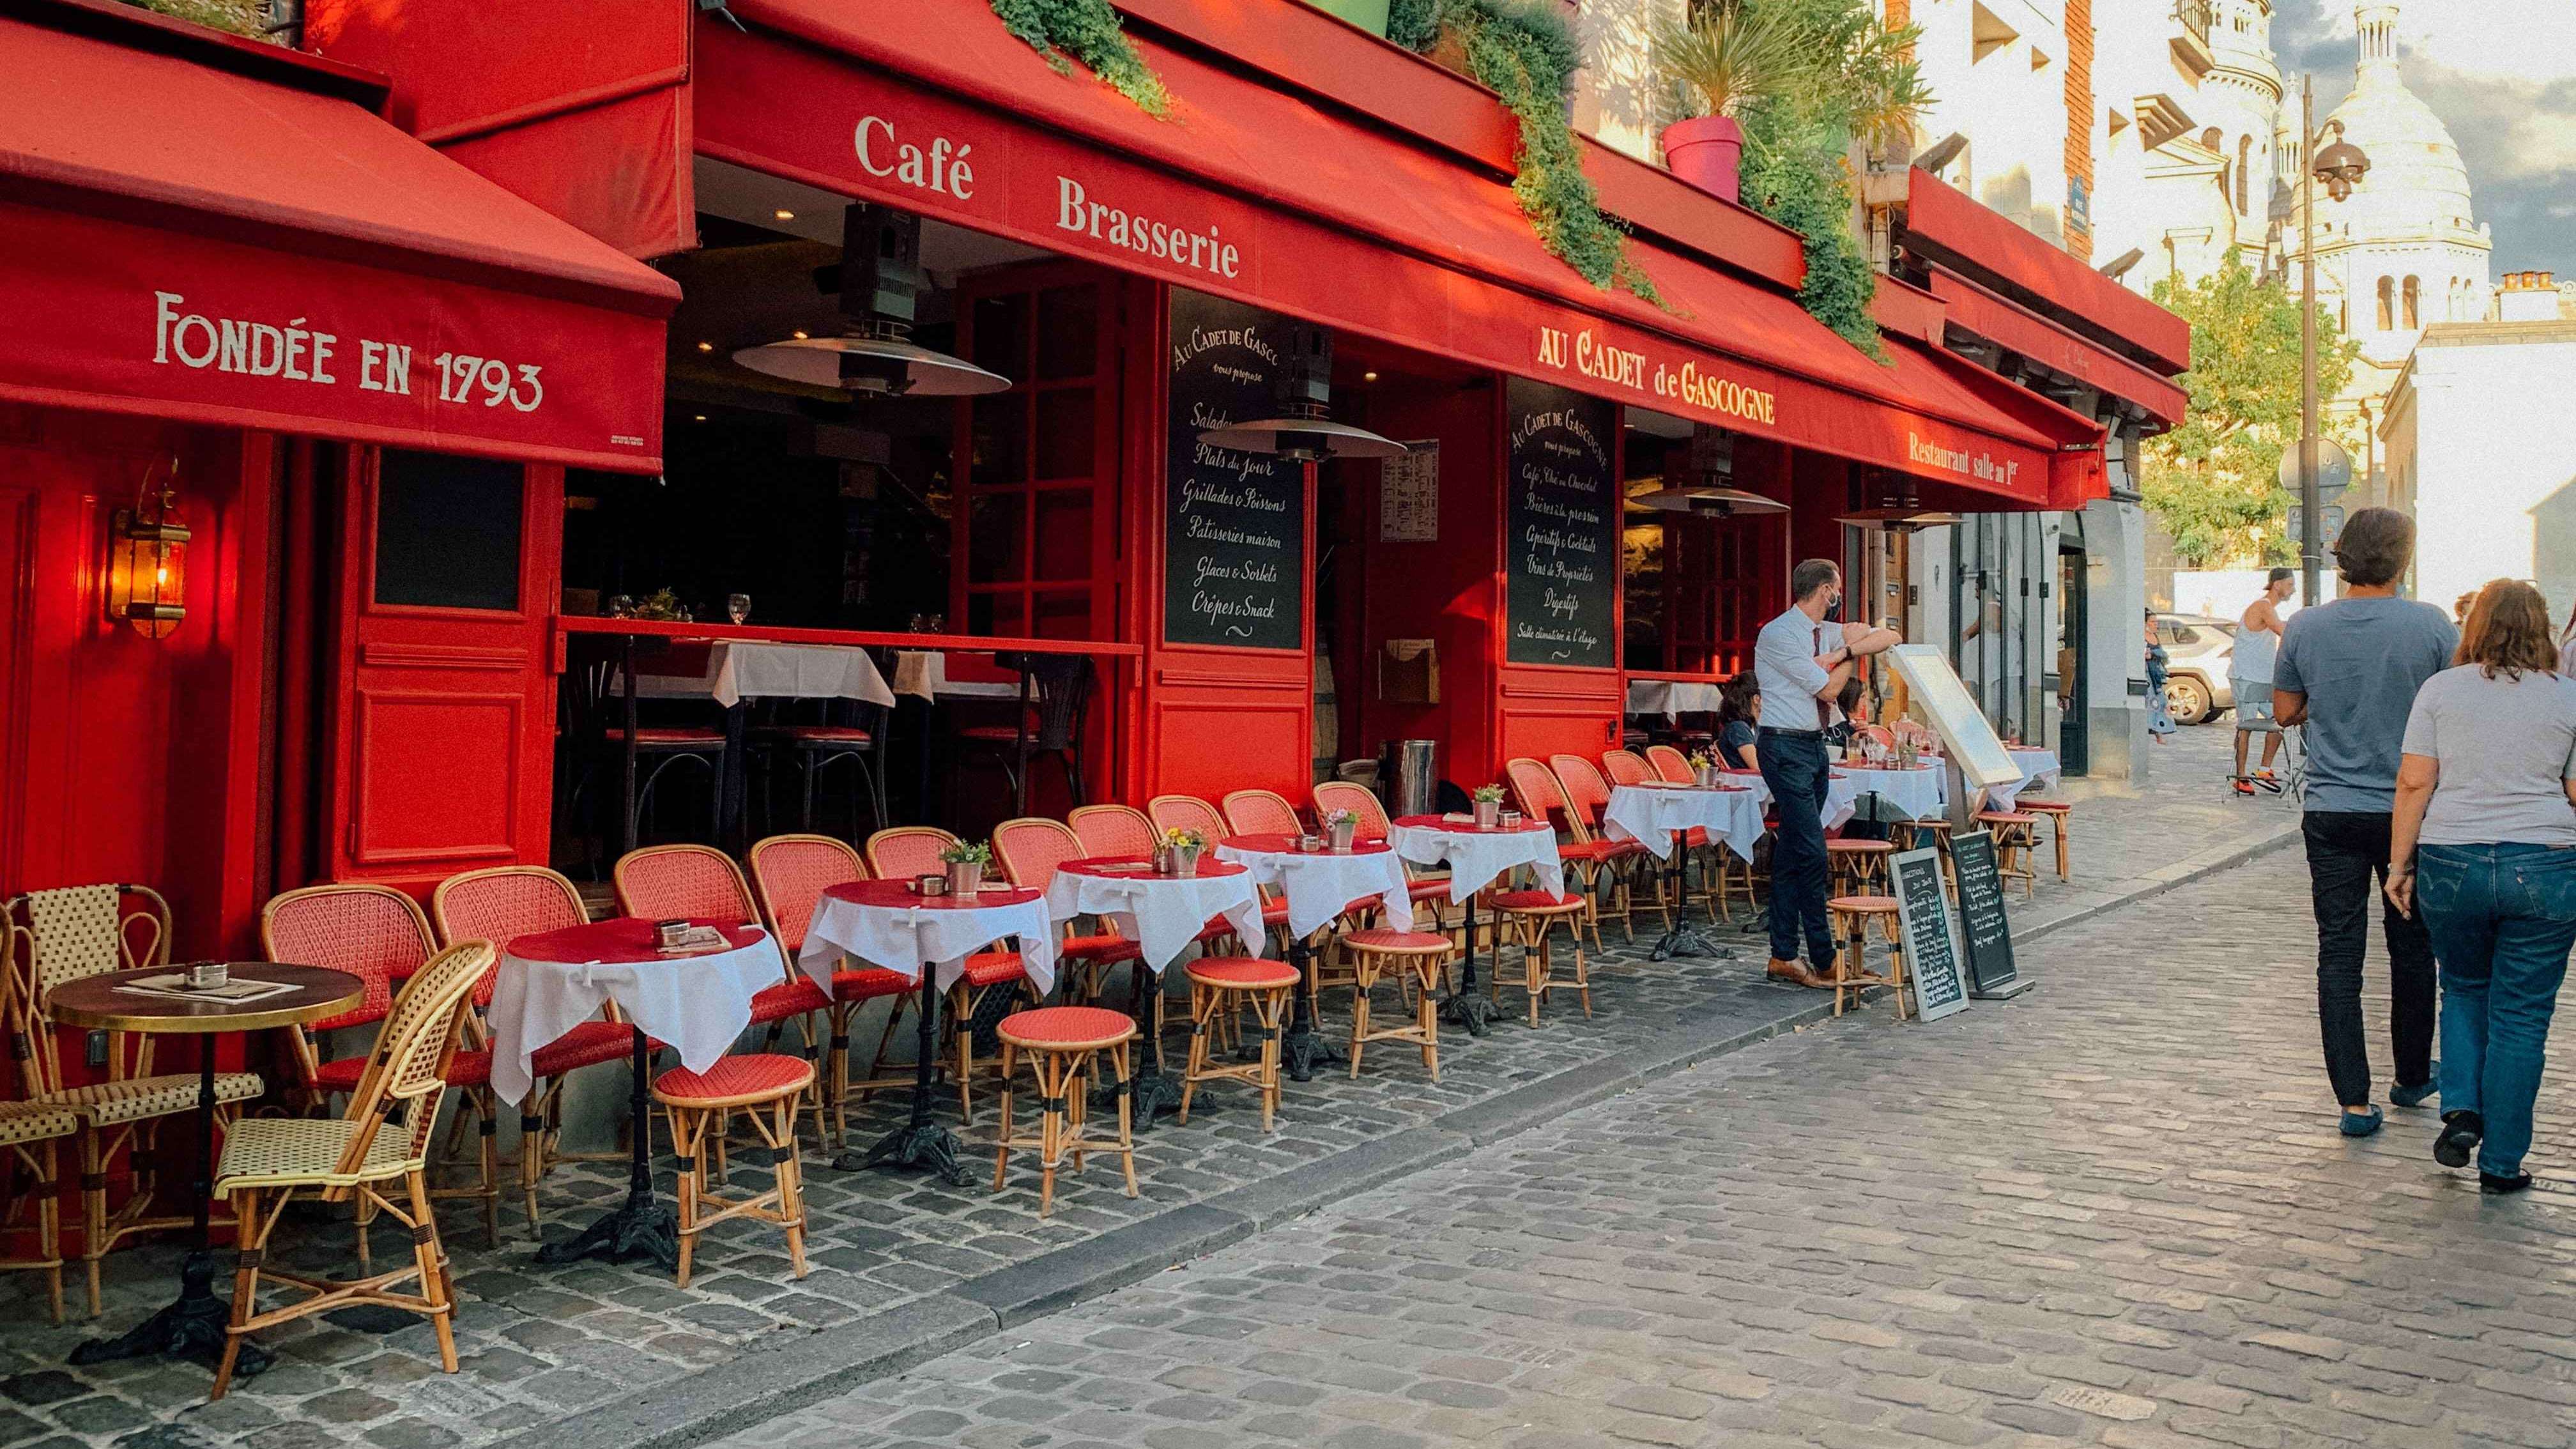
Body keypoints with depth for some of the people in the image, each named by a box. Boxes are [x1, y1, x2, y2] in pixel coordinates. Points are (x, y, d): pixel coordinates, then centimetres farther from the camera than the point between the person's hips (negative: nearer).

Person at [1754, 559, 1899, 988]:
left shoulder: (1827, 632, 13)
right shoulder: (1779, 634, -13)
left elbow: (1889, 638, 9)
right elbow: (1829, 689, -13)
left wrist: (1844, 649, -6)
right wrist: (1851, 651, 2)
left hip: (1814, 745, 9)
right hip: (1786, 747, -9)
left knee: (1791, 853, 8)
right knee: (1811, 852, -11)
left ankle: (1783, 956, 11)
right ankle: (1825, 962, -6)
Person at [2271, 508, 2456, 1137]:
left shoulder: (2304, 628, -5)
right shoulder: (2431, 626, -9)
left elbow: (2285, 711, 7)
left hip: (2331, 814, 0)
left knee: (2339, 955, 4)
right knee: (2412, 949, 17)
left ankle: (2355, 1101, 2)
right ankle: (2413, 1079, 32)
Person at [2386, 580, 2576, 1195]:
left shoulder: (2440, 689, 1)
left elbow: (2413, 784, -3)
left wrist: (2399, 865, 3)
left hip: (2451, 865, 1)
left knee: (2465, 990, 23)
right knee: (2520, 1017, 7)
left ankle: (2461, 1109, 6)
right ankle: (2501, 1165, 12)